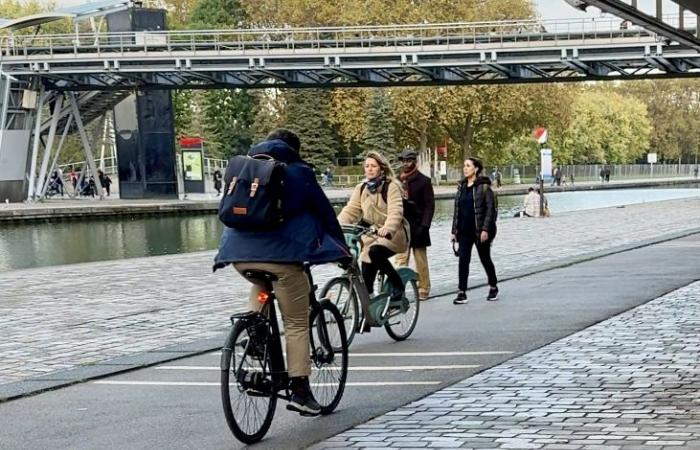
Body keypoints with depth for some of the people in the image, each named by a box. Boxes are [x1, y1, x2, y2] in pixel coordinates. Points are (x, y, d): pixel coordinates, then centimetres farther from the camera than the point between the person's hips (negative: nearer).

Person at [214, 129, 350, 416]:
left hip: (240, 253, 5)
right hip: (281, 252, -5)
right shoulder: (298, 171, 7)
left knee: (260, 284, 36)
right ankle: (299, 389, 0)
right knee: (297, 323, 4)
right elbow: (324, 210, 10)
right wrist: (342, 249, 20)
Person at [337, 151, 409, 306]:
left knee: (375, 252, -32)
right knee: (366, 276, -2)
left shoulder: (391, 186, -10)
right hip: (371, 235, 5)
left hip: (392, 234, -5)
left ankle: (397, 284, -12)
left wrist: (387, 228, -44)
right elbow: (350, 210, -1)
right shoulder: (361, 188, 7)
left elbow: (395, 211, -24)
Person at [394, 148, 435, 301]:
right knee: (400, 260, -1)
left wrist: (424, 226, -13)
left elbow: (429, 206, -5)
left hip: (417, 227, -3)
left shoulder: (424, 181, -2)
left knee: (421, 261, 7)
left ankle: (423, 289, 16)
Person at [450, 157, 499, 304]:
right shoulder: (461, 187, 10)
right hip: (464, 231, 5)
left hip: (480, 231, -5)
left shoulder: (484, 186, -8)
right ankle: (462, 293, -5)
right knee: (463, 260, -4)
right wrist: (454, 231, 9)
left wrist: (485, 229, -19)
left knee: (485, 259, 9)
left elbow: (491, 209, -11)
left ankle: (493, 287, 29)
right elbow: (457, 210, 13)